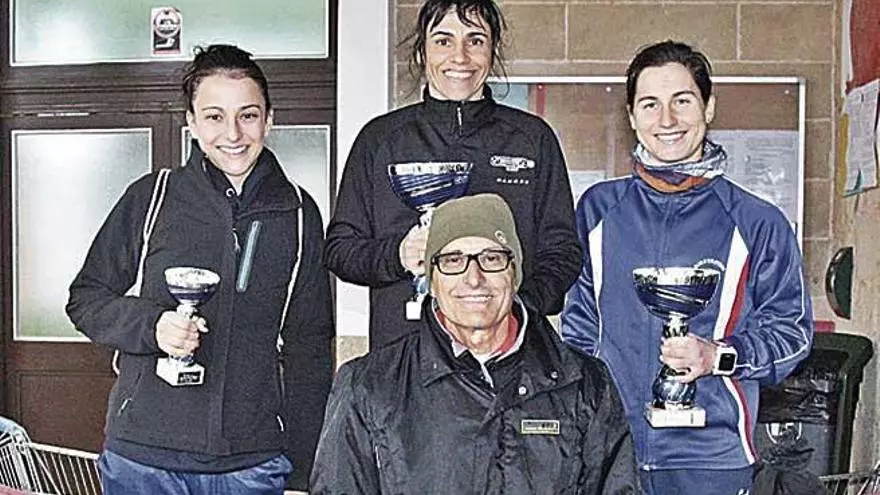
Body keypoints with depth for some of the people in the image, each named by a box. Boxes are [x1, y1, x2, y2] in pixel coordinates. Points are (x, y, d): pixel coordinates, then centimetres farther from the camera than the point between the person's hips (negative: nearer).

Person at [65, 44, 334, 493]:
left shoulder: (298, 213, 4)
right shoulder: (150, 198, 1)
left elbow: (309, 350, 8)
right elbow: (85, 299, 8)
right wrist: (151, 326, -13)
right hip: (142, 456, 0)